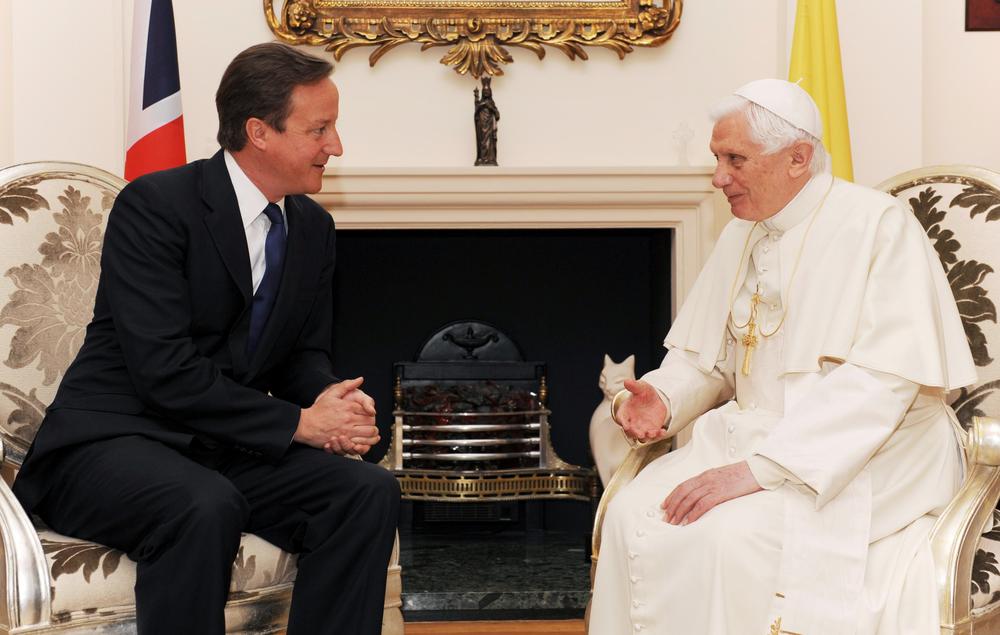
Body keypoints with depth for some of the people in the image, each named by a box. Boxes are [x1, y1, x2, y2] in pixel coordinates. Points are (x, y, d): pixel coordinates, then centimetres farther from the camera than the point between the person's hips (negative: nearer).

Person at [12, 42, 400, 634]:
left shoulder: (313, 227, 9)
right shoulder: (153, 206, -15)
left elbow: (305, 355, 16)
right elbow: (164, 369, -22)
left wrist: (331, 398, -9)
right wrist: (298, 423, -19)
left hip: (230, 449, 7)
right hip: (116, 441, -7)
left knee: (370, 491, -17)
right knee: (205, 507, -38)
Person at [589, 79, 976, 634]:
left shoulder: (878, 227, -13)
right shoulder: (741, 237, 12)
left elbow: (883, 379, -22)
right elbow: (704, 356, 18)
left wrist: (760, 468, -27)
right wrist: (664, 399, -6)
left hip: (863, 460, -7)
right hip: (751, 437, 7)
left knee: (727, 534, -30)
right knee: (633, 516, -16)